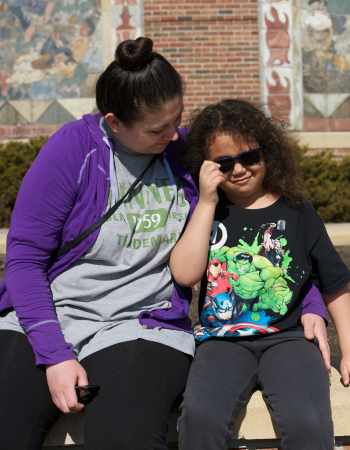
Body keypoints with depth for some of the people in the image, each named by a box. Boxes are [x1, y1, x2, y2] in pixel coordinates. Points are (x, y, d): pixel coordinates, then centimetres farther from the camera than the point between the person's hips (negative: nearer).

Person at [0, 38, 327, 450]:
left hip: (142, 328, 1)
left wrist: (309, 305, 2)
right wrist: (53, 353, -14)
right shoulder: (74, 147, -6)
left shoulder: (187, 151, 2)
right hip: (40, 322, 0)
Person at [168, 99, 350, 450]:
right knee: (200, 415, -30)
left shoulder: (297, 212, 9)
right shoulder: (203, 213, 11)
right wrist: (207, 203, -4)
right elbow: (185, 273, -6)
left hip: (287, 337, 0)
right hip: (222, 340, 1)